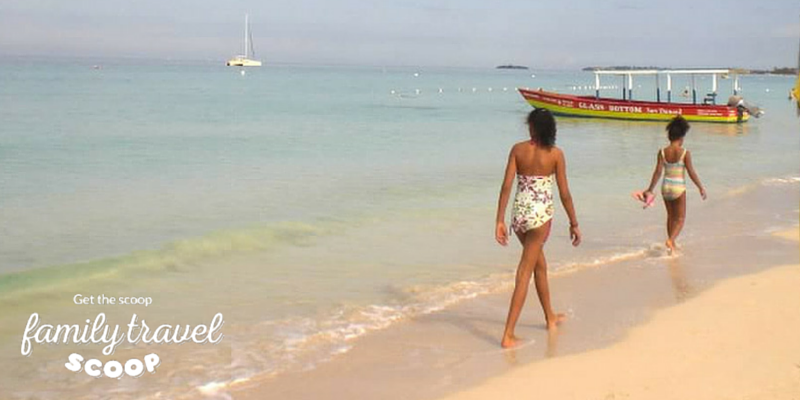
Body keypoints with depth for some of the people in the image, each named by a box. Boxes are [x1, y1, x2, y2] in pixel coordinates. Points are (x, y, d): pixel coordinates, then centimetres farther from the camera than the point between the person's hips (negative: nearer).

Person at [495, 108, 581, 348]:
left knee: (540, 264, 24)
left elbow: (506, 186, -6)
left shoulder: (518, 150, -1)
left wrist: (500, 221, -2)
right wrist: (574, 223, 7)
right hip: (540, 215, -3)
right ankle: (508, 335, -6)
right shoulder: (555, 154, -5)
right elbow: (564, 193, -4)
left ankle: (550, 317, 40)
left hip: (519, 214, 3)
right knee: (524, 274, -2)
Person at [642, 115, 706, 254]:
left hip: (666, 187, 4)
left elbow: (658, 172, -6)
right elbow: (691, 172, -11)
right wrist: (701, 188, -1)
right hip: (679, 188, -4)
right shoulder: (685, 153, -12)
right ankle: (670, 240, -16)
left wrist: (650, 190, 0)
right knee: (680, 219, 6)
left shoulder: (662, 152, -4)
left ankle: (671, 242, 30)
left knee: (671, 216, 22)